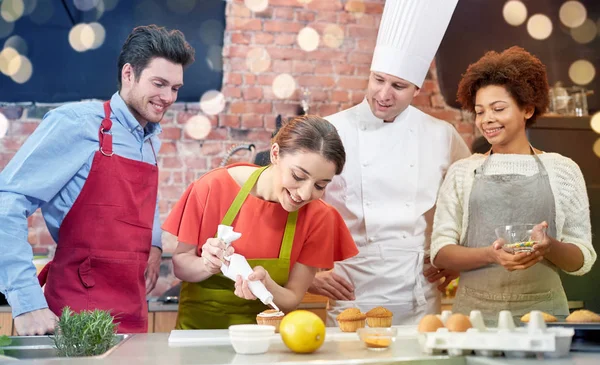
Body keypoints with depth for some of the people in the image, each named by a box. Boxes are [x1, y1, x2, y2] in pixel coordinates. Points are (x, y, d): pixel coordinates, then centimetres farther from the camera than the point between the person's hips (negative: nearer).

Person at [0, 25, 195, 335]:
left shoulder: (151, 141, 10)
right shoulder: (76, 124, -12)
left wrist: (154, 244, 6)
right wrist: (27, 303, -22)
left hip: (133, 315, 7)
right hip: (78, 317, -7)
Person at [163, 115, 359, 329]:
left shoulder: (318, 217, -9)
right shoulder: (215, 187, -13)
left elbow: (292, 299, -5)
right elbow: (180, 264, -4)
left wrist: (265, 284, -25)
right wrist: (208, 265, -24)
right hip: (199, 326, 0)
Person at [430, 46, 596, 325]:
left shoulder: (562, 169, 6)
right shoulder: (462, 172, 8)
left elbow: (583, 260, 6)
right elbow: (440, 253, 2)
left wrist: (549, 247, -15)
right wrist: (491, 254, -15)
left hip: (543, 309, 0)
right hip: (474, 310, 1)